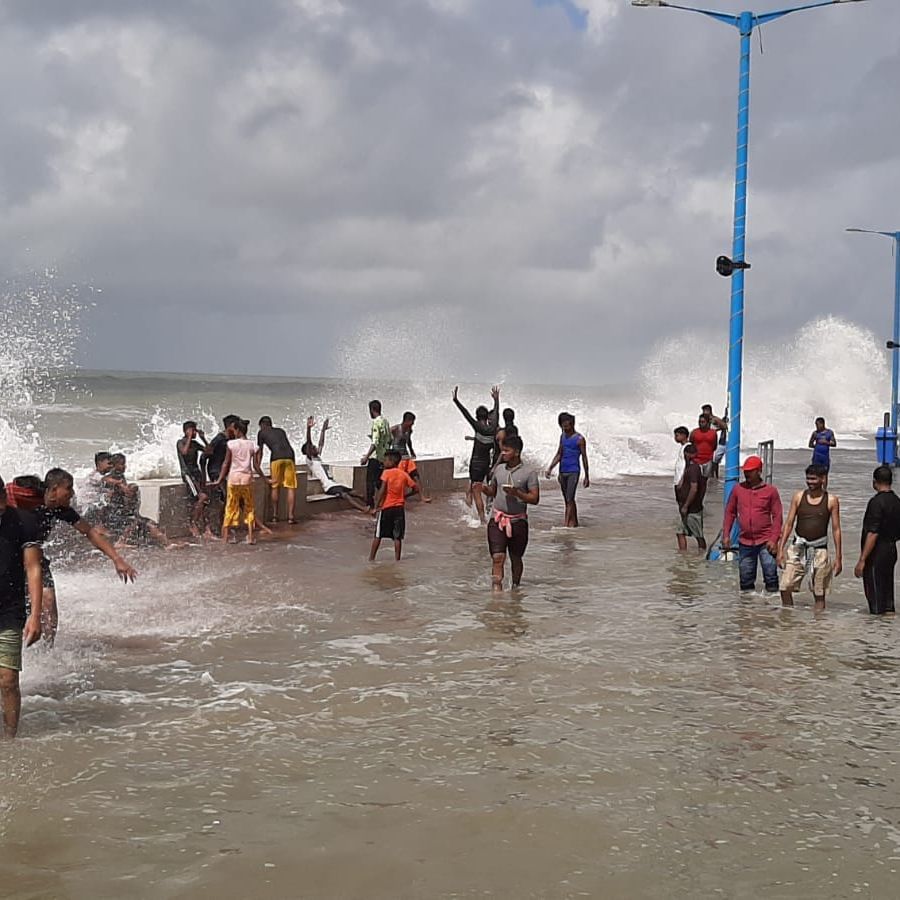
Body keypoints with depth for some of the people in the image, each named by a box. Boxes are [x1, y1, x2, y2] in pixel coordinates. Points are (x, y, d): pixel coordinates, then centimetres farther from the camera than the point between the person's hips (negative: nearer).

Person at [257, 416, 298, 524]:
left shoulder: (261, 432, 21)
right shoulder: (281, 431, 31)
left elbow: (260, 452, 23)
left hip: (276, 458, -2)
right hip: (289, 456, 2)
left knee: (275, 487, 11)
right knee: (291, 488, 1)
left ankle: (275, 515, 16)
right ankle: (290, 516, -4)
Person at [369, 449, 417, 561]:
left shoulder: (386, 473, -8)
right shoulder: (403, 474, 4)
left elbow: (382, 490, -15)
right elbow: (415, 488, 7)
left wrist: (377, 506, -12)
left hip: (386, 507, -3)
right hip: (399, 508, 3)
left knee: (378, 535, 5)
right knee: (397, 536, 6)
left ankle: (371, 558, 8)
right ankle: (397, 559, 5)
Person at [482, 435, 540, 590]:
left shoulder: (529, 472, -6)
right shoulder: (499, 469, 7)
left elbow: (535, 499, -9)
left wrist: (516, 493, -23)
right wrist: (483, 488, -2)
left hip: (518, 521, -2)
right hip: (497, 519, 2)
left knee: (516, 558, 13)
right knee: (497, 557, -11)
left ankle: (515, 587, 31)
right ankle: (497, 587, -13)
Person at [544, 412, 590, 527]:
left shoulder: (579, 439, -7)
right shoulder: (562, 436, 11)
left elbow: (584, 458, -4)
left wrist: (587, 477, -3)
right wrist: (550, 468, 3)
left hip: (573, 472, -7)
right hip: (563, 472, 7)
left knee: (570, 499, -13)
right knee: (567, 500, 11)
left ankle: (567, 524, -18)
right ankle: (574, 523, 21)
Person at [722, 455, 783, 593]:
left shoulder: (771, 490, -4)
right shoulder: (738, 489, 4)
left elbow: (777, 516, -3)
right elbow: (730, 512, 10)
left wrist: (774, 539, -11)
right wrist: (726, 535, 4)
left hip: (765, 541, -3)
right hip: (745, 542, 3)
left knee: (770, 575, -7)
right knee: (746, 579, 10)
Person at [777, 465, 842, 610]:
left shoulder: (831, 501, -1)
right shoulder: (798, 497, 3)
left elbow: (836, 529, 1)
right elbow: (789, 524, 5)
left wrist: (838, 557, -2)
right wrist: (781, 549, -2)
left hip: (819, 549, -1)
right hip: (798, 546, 1)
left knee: (819, 593, 3)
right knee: (785, 587, -7)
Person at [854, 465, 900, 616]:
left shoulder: (877, 502, -17)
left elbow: (872, 534, -22)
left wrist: (862, 560, -21)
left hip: (877, 553, -8)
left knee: (874, 592, -2)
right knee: (887, 588, 16)